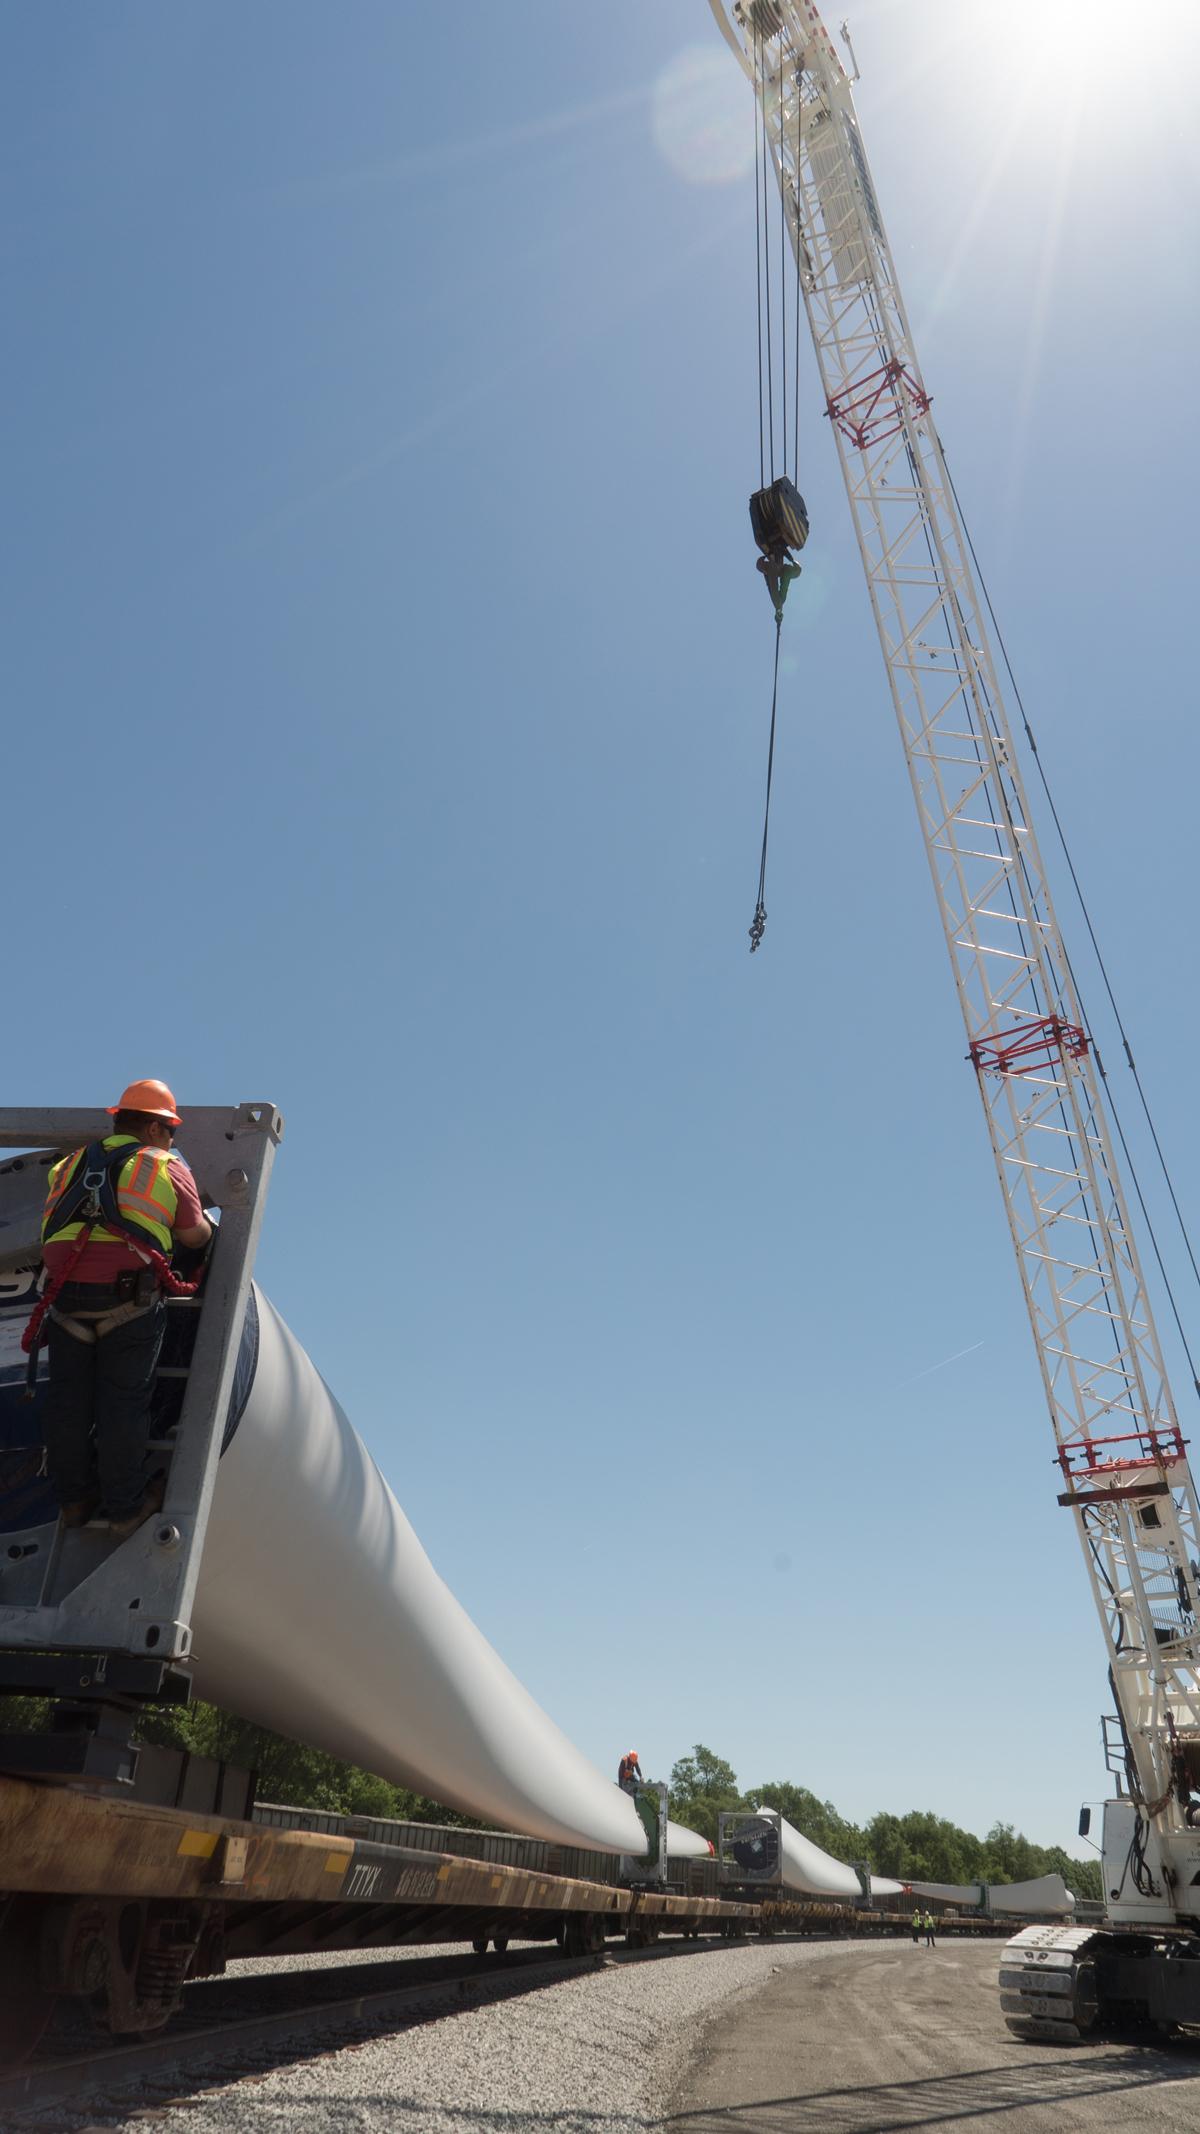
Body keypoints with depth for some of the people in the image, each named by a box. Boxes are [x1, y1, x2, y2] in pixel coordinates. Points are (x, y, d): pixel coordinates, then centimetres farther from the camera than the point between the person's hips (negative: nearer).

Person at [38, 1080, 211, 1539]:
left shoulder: (73, 1163, 20)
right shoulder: (169, 1168, 7)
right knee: (123, 1403, 4)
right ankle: (126, 1508, 13)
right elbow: (193, 1236, 7)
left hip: (66, 1296, 4)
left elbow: (51, 1225, 24)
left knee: (68, 1401, 13)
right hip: (130, 1298, -4)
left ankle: (74, 1498, 26)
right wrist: (207, 1223, 29)